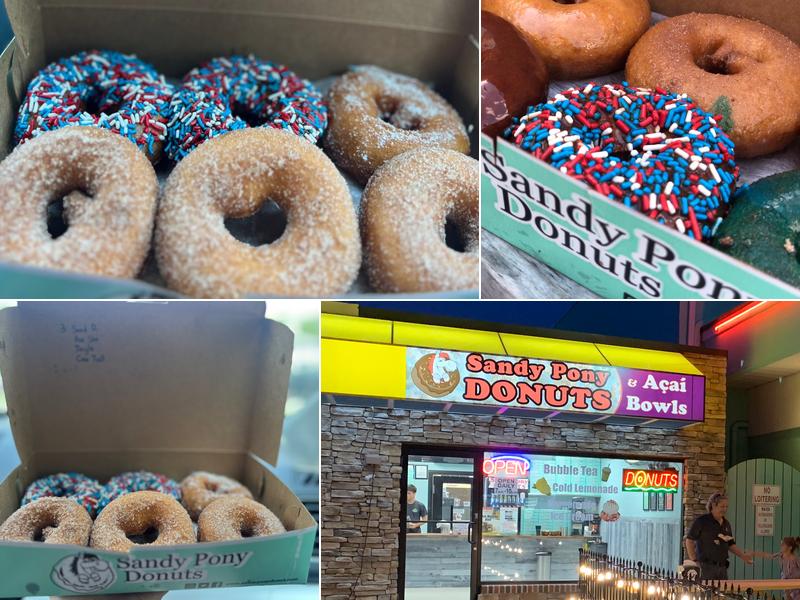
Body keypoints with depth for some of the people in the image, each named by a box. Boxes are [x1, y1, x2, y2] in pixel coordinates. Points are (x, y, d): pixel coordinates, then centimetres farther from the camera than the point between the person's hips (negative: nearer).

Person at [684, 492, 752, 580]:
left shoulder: (726, 524, 15)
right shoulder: (701, 521, -5)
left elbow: (731, 545, 21)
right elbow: (689, 541, -5)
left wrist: (743, 555, 5)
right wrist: (694, 560, -11)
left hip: (722, 567, 7)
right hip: (706, 566, -7)